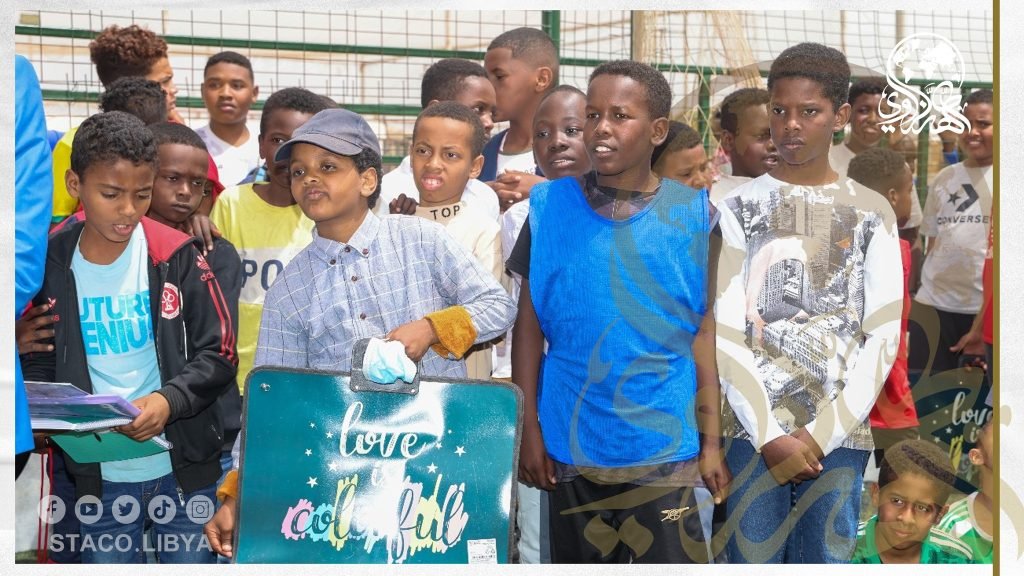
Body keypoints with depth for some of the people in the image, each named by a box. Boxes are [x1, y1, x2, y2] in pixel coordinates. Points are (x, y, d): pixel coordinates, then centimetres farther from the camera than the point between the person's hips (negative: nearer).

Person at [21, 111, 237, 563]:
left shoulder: (177, 257, -6)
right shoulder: (50, 267, -2)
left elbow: (218, 354, -3)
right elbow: (37, 369, 5)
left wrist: (169, 399, -21)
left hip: (183, 469, -1)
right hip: (98, 473, 1)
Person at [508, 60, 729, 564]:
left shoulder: (691, 214, -3)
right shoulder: (551, 206, 0)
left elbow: (704, 332, 1)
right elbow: (530, 323, 4)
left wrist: (711, 441, -1)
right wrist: (528, 427, 0)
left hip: (664, 445, -1)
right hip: (570, 442, 2)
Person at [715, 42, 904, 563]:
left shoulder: (872, 213, 6)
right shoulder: (739, 208, 3)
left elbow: (883, 335, 1)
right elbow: (725, 331, -3)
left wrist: (821, 434, -7)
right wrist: (770, 435, -10)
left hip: (840, 434, 1)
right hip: (755, 429, -1)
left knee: (825, 559, 4)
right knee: (754, 560, -1)